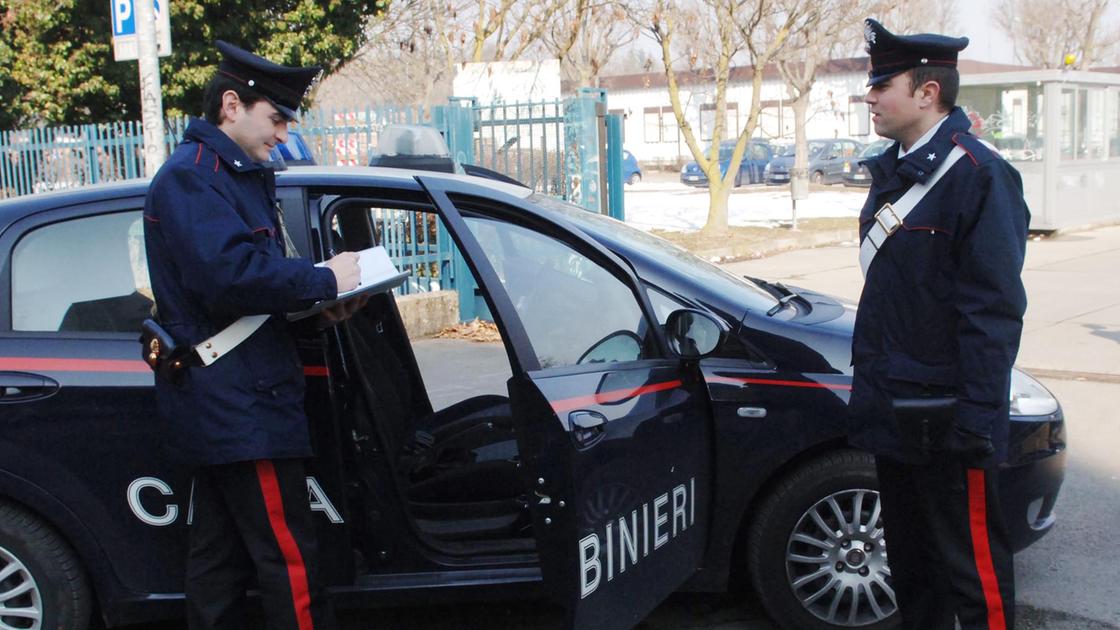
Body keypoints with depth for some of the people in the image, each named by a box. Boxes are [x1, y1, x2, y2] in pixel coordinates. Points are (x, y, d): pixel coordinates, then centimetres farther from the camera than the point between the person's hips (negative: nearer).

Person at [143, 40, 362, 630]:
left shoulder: (241, 176, 21)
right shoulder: (190, 178, -13)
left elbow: (260, 271, 24)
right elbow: (229, 273, -27)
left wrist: (318, 302, 5)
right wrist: (323, 280, -17)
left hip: (221, 408, 11)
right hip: (239, 409, -11)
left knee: (219, 559, 16)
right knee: (288, 560, -6)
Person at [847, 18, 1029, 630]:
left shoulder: (978, 175, -16)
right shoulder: (891, 171, 11)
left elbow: (993, 309, -19)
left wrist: (977, 419, -21)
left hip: (945, 416, -9)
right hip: (892, 409, 9)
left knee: (973, 563, 2)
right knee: (908, 555, 20)